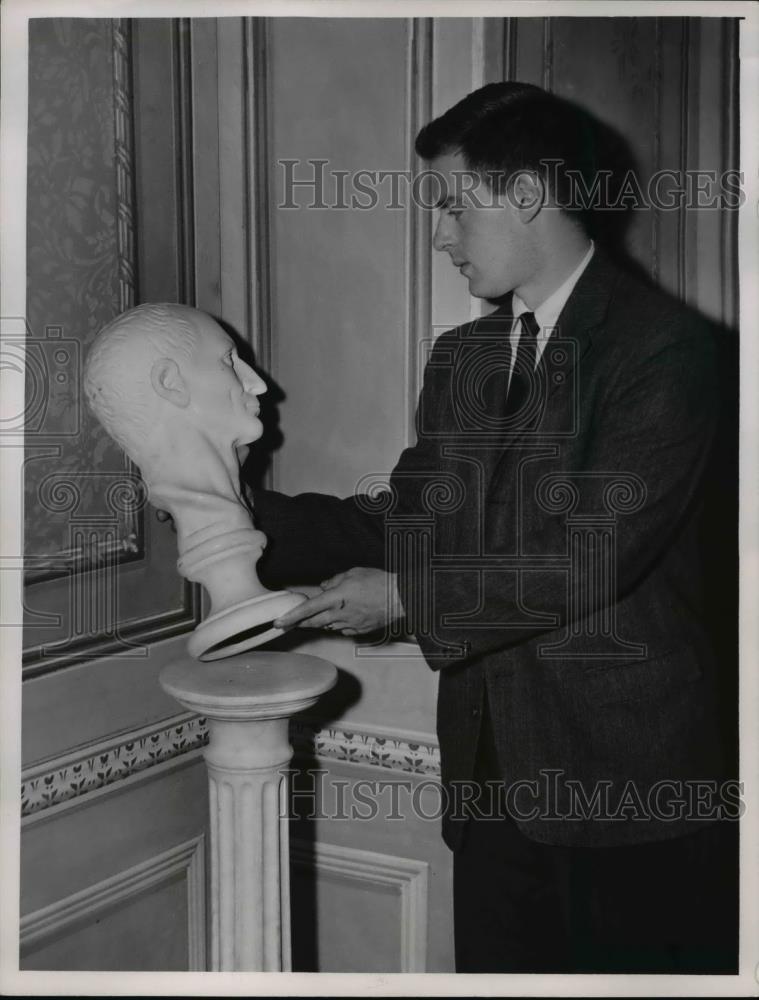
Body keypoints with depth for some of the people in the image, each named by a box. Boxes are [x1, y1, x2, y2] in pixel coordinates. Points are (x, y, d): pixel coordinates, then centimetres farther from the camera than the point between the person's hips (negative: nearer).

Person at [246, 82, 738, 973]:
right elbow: (414, 522, 11)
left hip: (630, 779, -6)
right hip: (494, 774, 6)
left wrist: (407, 596, -14)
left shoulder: (663, 346, -11)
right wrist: (250, 514, 1)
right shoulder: (459, 359, 13)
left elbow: (597, 554, -19)